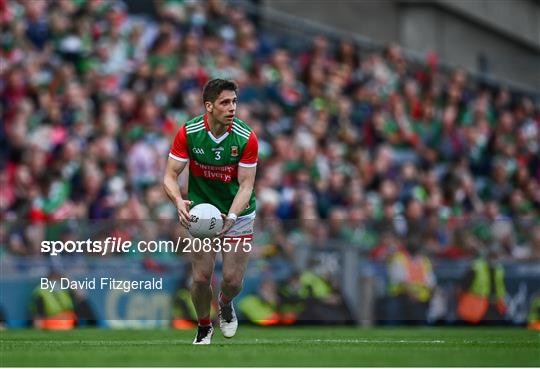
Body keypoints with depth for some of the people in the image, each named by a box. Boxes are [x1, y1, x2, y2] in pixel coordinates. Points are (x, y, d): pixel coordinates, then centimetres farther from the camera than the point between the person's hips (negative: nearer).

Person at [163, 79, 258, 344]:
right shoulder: (188, 133, -18)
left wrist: (231, 217, -33)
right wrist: (178, 201, -35)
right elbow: (170, 175, -14)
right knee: (201, 277, -5)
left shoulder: (246, 138, -19)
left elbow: (246, 184, -17)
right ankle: (204, 327, 24)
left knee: (233, 280, -1)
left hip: (238, 214, 0)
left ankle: (225, 303, 37)